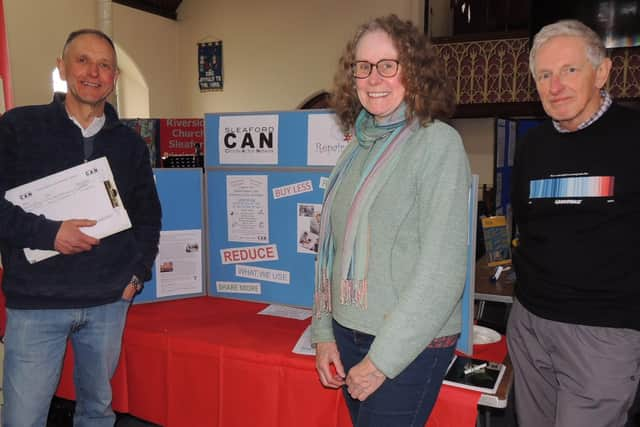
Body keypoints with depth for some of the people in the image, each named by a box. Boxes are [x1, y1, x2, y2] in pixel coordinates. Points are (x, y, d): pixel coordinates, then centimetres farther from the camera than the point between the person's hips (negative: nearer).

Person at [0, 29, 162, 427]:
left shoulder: (131, 143, 9)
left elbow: (148, 215, 15)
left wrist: (137, 274, 6)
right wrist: (48, 232, -17)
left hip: (109, 302, 3)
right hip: (36, 302, -2)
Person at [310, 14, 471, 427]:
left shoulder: (438, 143, -13)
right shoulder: (359, 146, 7)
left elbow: (442, 269, -17)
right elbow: (335, 248, 10)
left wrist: (383, 360, -16)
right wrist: (324, 333, 6)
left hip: (410, 345, -6)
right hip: (348, 332, 6)